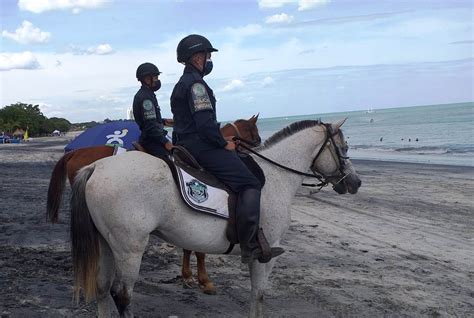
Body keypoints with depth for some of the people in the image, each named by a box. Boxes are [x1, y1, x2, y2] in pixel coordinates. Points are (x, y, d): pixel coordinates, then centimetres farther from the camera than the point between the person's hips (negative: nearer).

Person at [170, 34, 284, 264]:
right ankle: (250, 245, -23)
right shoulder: (195, 83, -12)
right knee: (249, 184, -16)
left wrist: (221, 139, 20)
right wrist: (224, 143, -9)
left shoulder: (183, 83, 22)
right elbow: (205, 122, -21)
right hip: (200, 146, -11)